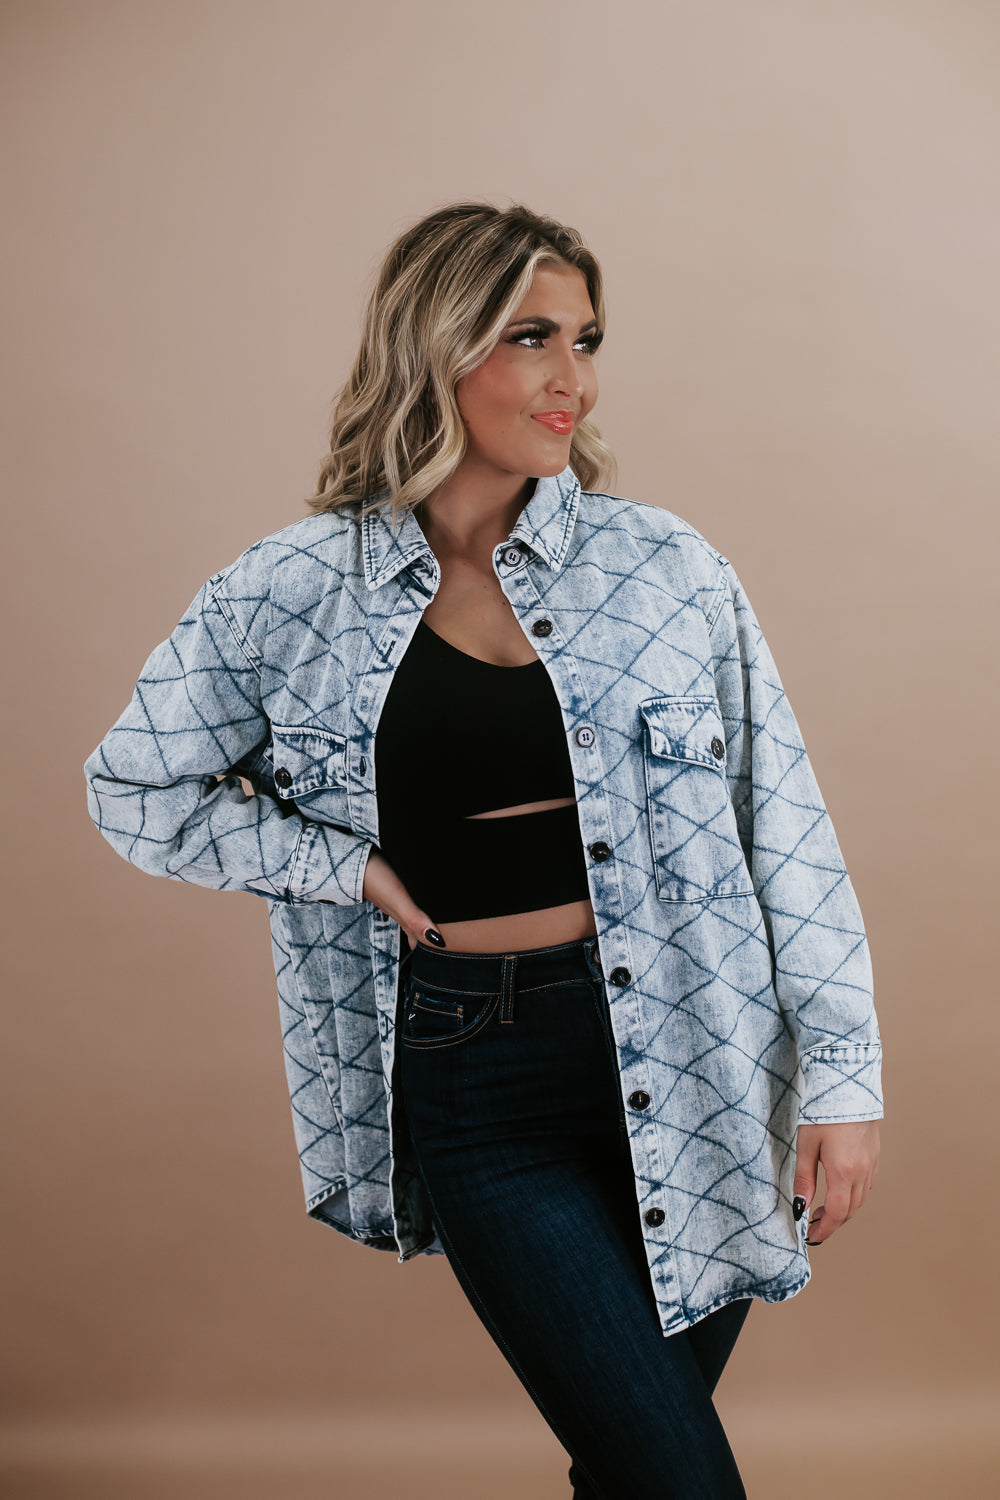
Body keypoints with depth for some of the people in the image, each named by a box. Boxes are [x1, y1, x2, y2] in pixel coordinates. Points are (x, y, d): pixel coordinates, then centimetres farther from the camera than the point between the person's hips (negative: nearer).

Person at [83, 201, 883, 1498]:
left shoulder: (668, 567, 0)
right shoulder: (292, 594, -2)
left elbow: (783, 827, 3)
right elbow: (134, 786, 9)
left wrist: (843, 1074, 1)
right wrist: (343, 865, -4)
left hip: (685, 1059, 2)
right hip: (474, 1091, -2)